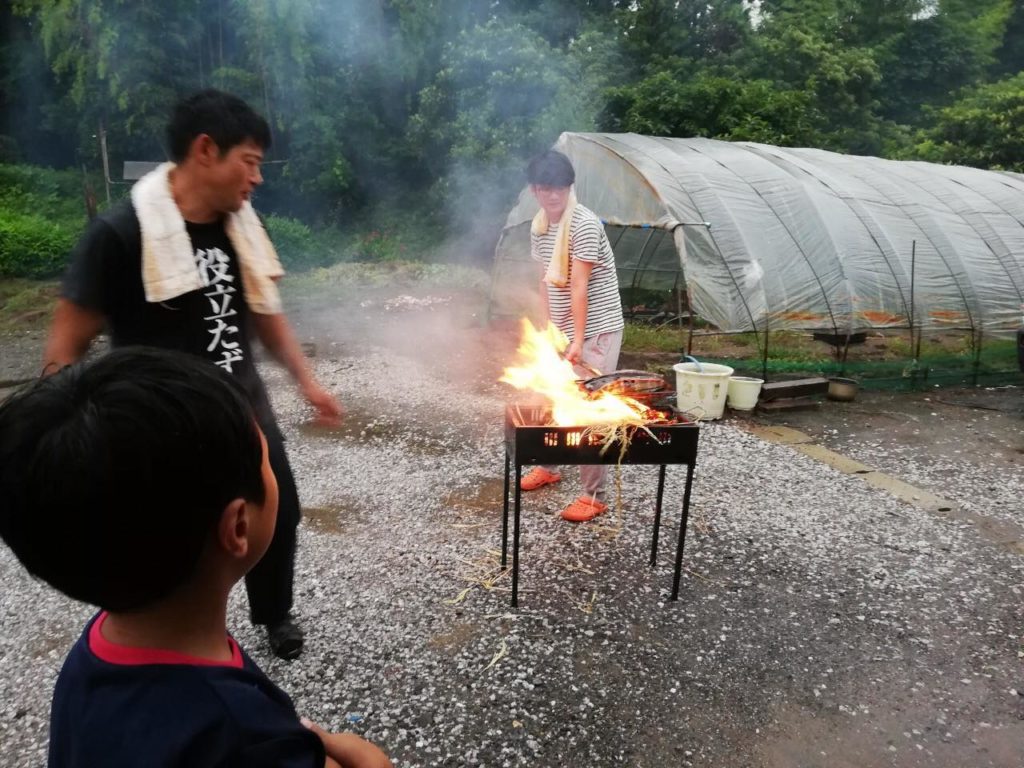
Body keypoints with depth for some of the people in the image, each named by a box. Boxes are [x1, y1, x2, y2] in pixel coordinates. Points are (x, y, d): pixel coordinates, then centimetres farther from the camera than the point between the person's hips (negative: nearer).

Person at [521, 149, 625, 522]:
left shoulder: (584, 224, -19)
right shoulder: (538, 226, 5)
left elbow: (579, 287, -22)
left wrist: (577, 340, -22)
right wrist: (547, 326, 8)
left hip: (597, 329, -7)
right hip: (561, 329, 8)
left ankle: (594, 495, 2)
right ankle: (547, 466, 37)